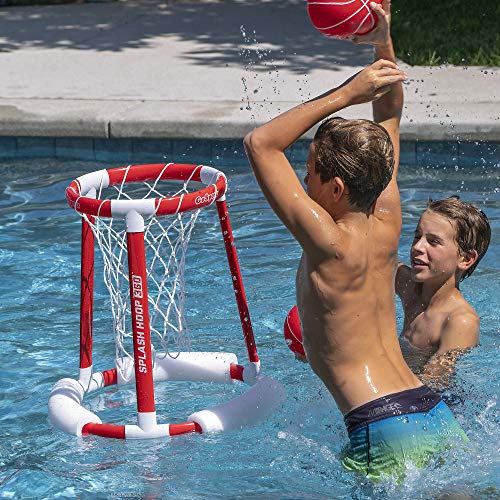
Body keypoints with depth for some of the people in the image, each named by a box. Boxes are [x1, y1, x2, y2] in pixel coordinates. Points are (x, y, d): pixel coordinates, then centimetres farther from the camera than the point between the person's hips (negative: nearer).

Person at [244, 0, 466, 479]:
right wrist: (383, 43, 10)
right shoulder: (386, 224, 7)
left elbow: (260, 143, -11)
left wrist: (346, 93, -10)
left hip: (385, 430, -8)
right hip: (437, 415, 8)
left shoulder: (331, 245, -12)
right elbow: (390, 117, 20)